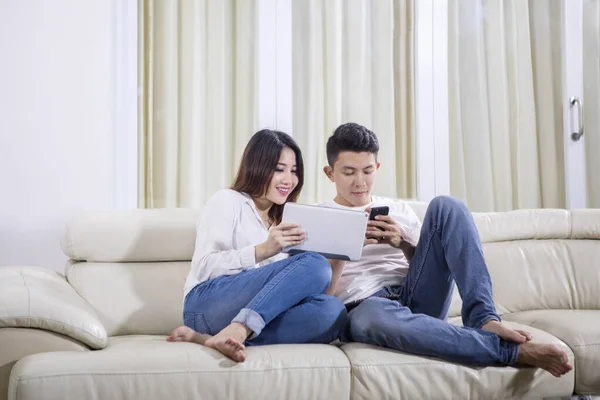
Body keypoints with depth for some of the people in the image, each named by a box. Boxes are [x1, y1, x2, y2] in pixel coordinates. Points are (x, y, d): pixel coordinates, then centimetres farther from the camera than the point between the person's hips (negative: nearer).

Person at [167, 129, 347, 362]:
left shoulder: (281, 222, 28)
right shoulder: (227, 201, 9)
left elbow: (286, 286, 17)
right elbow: (204, 267, -6)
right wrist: (263, 250, -19)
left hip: (261, 315, 6)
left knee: (332, 311, -27)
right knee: (315, 265, -25)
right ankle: (236, 333, -38)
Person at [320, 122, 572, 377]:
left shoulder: (398, 210, 20)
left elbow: (427, 262, 14)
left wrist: (403, 244, -5)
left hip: (416, 298, 4)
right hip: (365, 308, -3)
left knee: (445, 206, -13)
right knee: (373, 315, -44)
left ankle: (482, 319, -26)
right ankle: (514, 350, -39)